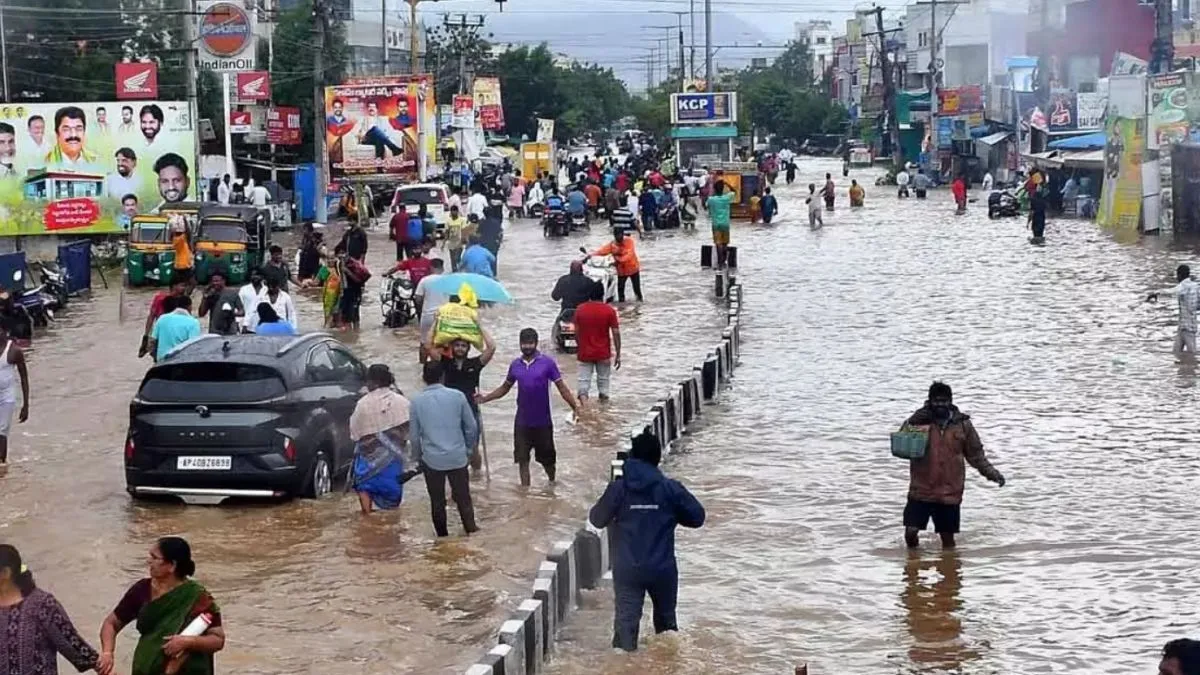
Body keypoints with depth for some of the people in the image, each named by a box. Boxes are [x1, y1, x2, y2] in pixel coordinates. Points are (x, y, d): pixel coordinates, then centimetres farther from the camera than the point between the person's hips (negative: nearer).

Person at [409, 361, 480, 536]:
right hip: (458, 457, 0)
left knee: (437, 502, 11)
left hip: (432, 460, 0)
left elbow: (414, 435, 1)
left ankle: (443, 538, 17)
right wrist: (468, 449, 16)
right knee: (463, 499, 8)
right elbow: (471, 427, 1)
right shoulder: (457, 396, -4)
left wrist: (418, 457, 15)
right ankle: (471, 531, 5)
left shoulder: (417, 401, -4)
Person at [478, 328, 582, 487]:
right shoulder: (515, 365, 2)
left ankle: (552, 482, 37)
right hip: (522, 421, 2)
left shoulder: (547, 363, -9)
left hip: (542, 421, -2)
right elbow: (505, 388, 14)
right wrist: (485, 398, 2)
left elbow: (562, 387, -9)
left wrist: (574, 406, -20)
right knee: (522, 458, 2)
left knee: (546, 457, 12)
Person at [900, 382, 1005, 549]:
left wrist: (990, 472, -3)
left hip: (950, 493, 1)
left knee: (947, 537, 8)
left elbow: (975, 454, 10)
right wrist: (911, 423, -15)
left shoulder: (963, 424, 3)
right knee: (911, 531, -6)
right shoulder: (919, 421, 1)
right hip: (921, 491, -1)